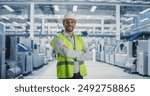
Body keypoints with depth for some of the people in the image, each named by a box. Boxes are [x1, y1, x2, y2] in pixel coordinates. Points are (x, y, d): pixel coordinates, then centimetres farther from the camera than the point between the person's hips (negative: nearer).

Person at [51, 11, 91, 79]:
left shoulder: (80, 40, 12)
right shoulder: (58, 39, -6)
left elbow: (87, 56, -4)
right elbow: (66, 53, -25)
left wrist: (72, 54, -19)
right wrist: (81, 53, -9)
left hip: (79, 75, 5)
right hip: (65, 75, -5)